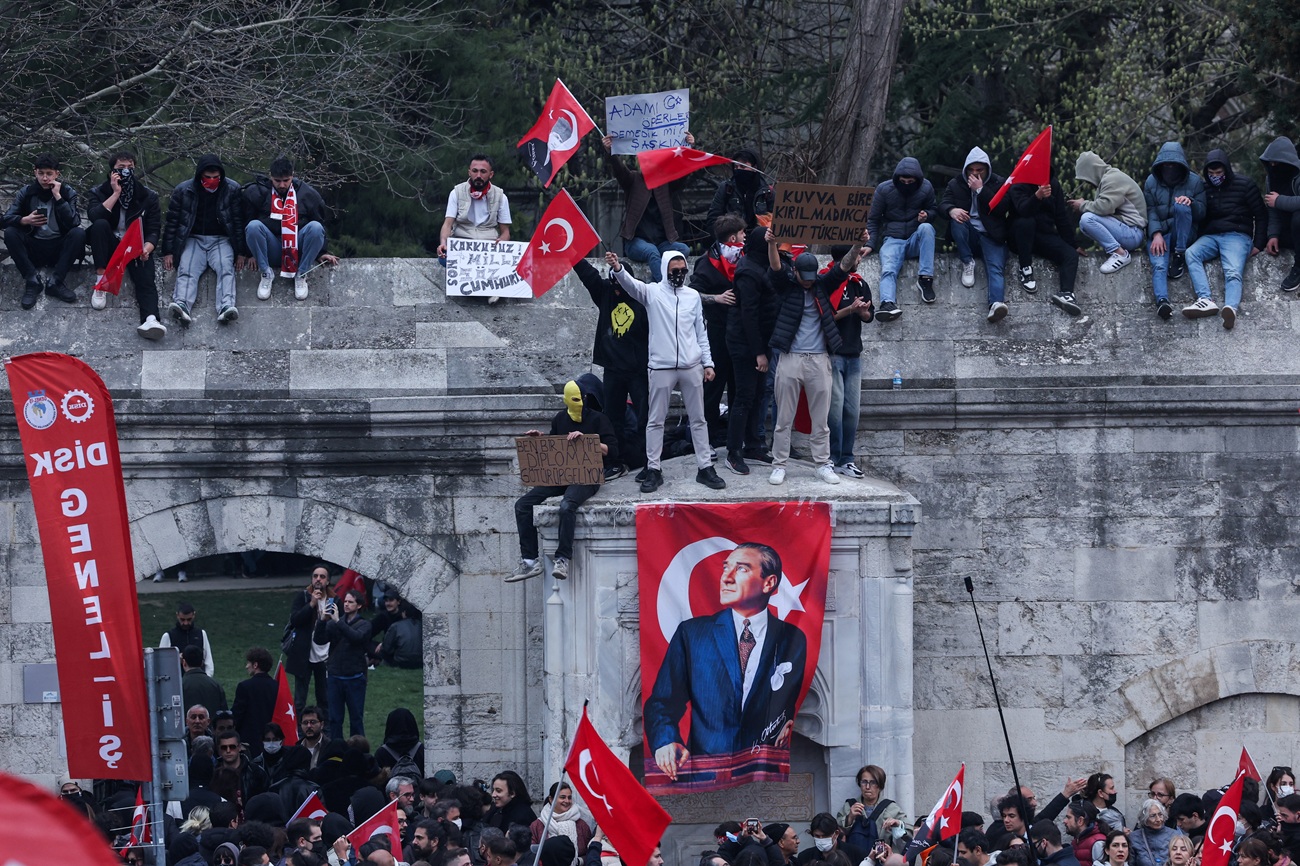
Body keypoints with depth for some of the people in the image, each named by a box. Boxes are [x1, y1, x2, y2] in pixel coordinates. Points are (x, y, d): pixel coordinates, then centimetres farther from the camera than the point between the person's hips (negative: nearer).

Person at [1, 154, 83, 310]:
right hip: (33, 248, 1)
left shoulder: (68, 193, -1)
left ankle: (55, 283, -27)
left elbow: (73, 223, -17)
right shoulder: (26, 193, 2)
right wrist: (25, 220, -27)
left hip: (59, 248, -1)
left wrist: (57, 196, -21)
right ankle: (32, 283, -24)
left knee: (79, 233, -28)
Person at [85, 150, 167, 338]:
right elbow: (94, 216, -16)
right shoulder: (98, 193, 6)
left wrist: (146, 249, -22)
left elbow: (154, 231, 0)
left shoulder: (148, 197, 8)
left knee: (146, 277, -30)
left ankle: (150, 319, -60)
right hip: (110, 247, 0)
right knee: (100, 225, -30)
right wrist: (116, 193, -14)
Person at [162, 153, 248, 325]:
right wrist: (168, 252, 2)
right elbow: (172, 222, 6)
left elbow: (239, 222, 3)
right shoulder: (183, 190, 0)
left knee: (226, 268, -29)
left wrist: (240, 253, 0)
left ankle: (226, 307, -49)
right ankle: (182, 306, -50)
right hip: (193, 239, 0)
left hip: (221, 240, 0)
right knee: (186, 270, -27)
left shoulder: (232, 190, -2)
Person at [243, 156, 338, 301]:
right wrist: (251, 254, -1)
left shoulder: (307, 193, 5)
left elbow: (320, 223, 13)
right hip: (271, 251, -1)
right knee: (254, 226, -30)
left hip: (298, 251, 1)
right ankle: (266, 274, -16)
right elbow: (246, 223, 5)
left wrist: (320, 254, 9)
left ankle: (301, 275, -15)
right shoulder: (256, 192, 1)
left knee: (315, 227, -28)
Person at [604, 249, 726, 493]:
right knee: (655, 420, 1)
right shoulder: (653, 292, -1)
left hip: (692, 366, 3)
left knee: (698, 419, 7)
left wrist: (708, 363, 7)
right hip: (661, 367, -3)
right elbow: (631, 283, -21)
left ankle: (705, 467, 14)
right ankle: (653, 470, 7)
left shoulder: (693, 296, 9)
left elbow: (701, 332, 13)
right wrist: (618, 269, -43)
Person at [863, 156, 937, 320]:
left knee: (926, 227, -34)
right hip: (893, 241, -1)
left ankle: (925, 278, -32)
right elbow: (873, 219, 7)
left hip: (916, 240, 1)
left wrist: (927, 215, -8)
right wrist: (870, 244, -6)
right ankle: (888, 304, -60)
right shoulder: (884, 190, -1)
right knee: (888, 270, -32)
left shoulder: (926, 188, 1)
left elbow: (933, 210, 18)